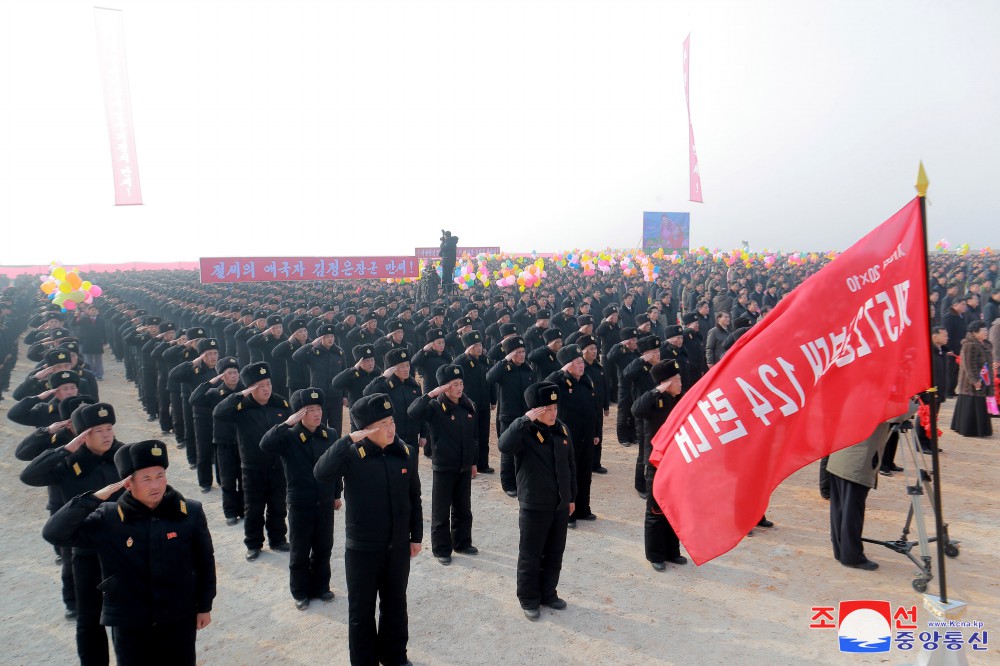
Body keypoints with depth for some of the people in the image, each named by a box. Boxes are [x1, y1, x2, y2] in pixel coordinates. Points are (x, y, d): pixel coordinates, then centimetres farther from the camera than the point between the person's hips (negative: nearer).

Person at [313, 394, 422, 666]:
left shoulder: (407, 453, -5)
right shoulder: (352, 455, -17)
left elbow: (414, 497, 5)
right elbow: (321, 475, -36)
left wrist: (416, 536, 9)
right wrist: (347, 440, -37)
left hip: (398, 547, 4)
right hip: (362, 549, -3)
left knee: (395, 605, 20)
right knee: (361, 610, 13)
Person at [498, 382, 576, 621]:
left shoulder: (562, 430, 2)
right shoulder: (524, 432, -16)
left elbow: (571, 465, 12)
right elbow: (504, 446, -39)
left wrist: (572, 497, 14)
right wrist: (526, 420, -39)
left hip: (560, 505, 5)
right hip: (534, 507, -5)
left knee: (554, 555, 18)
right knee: (530, 556, 9)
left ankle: (548, 593, 36)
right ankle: (529, 600, 26)